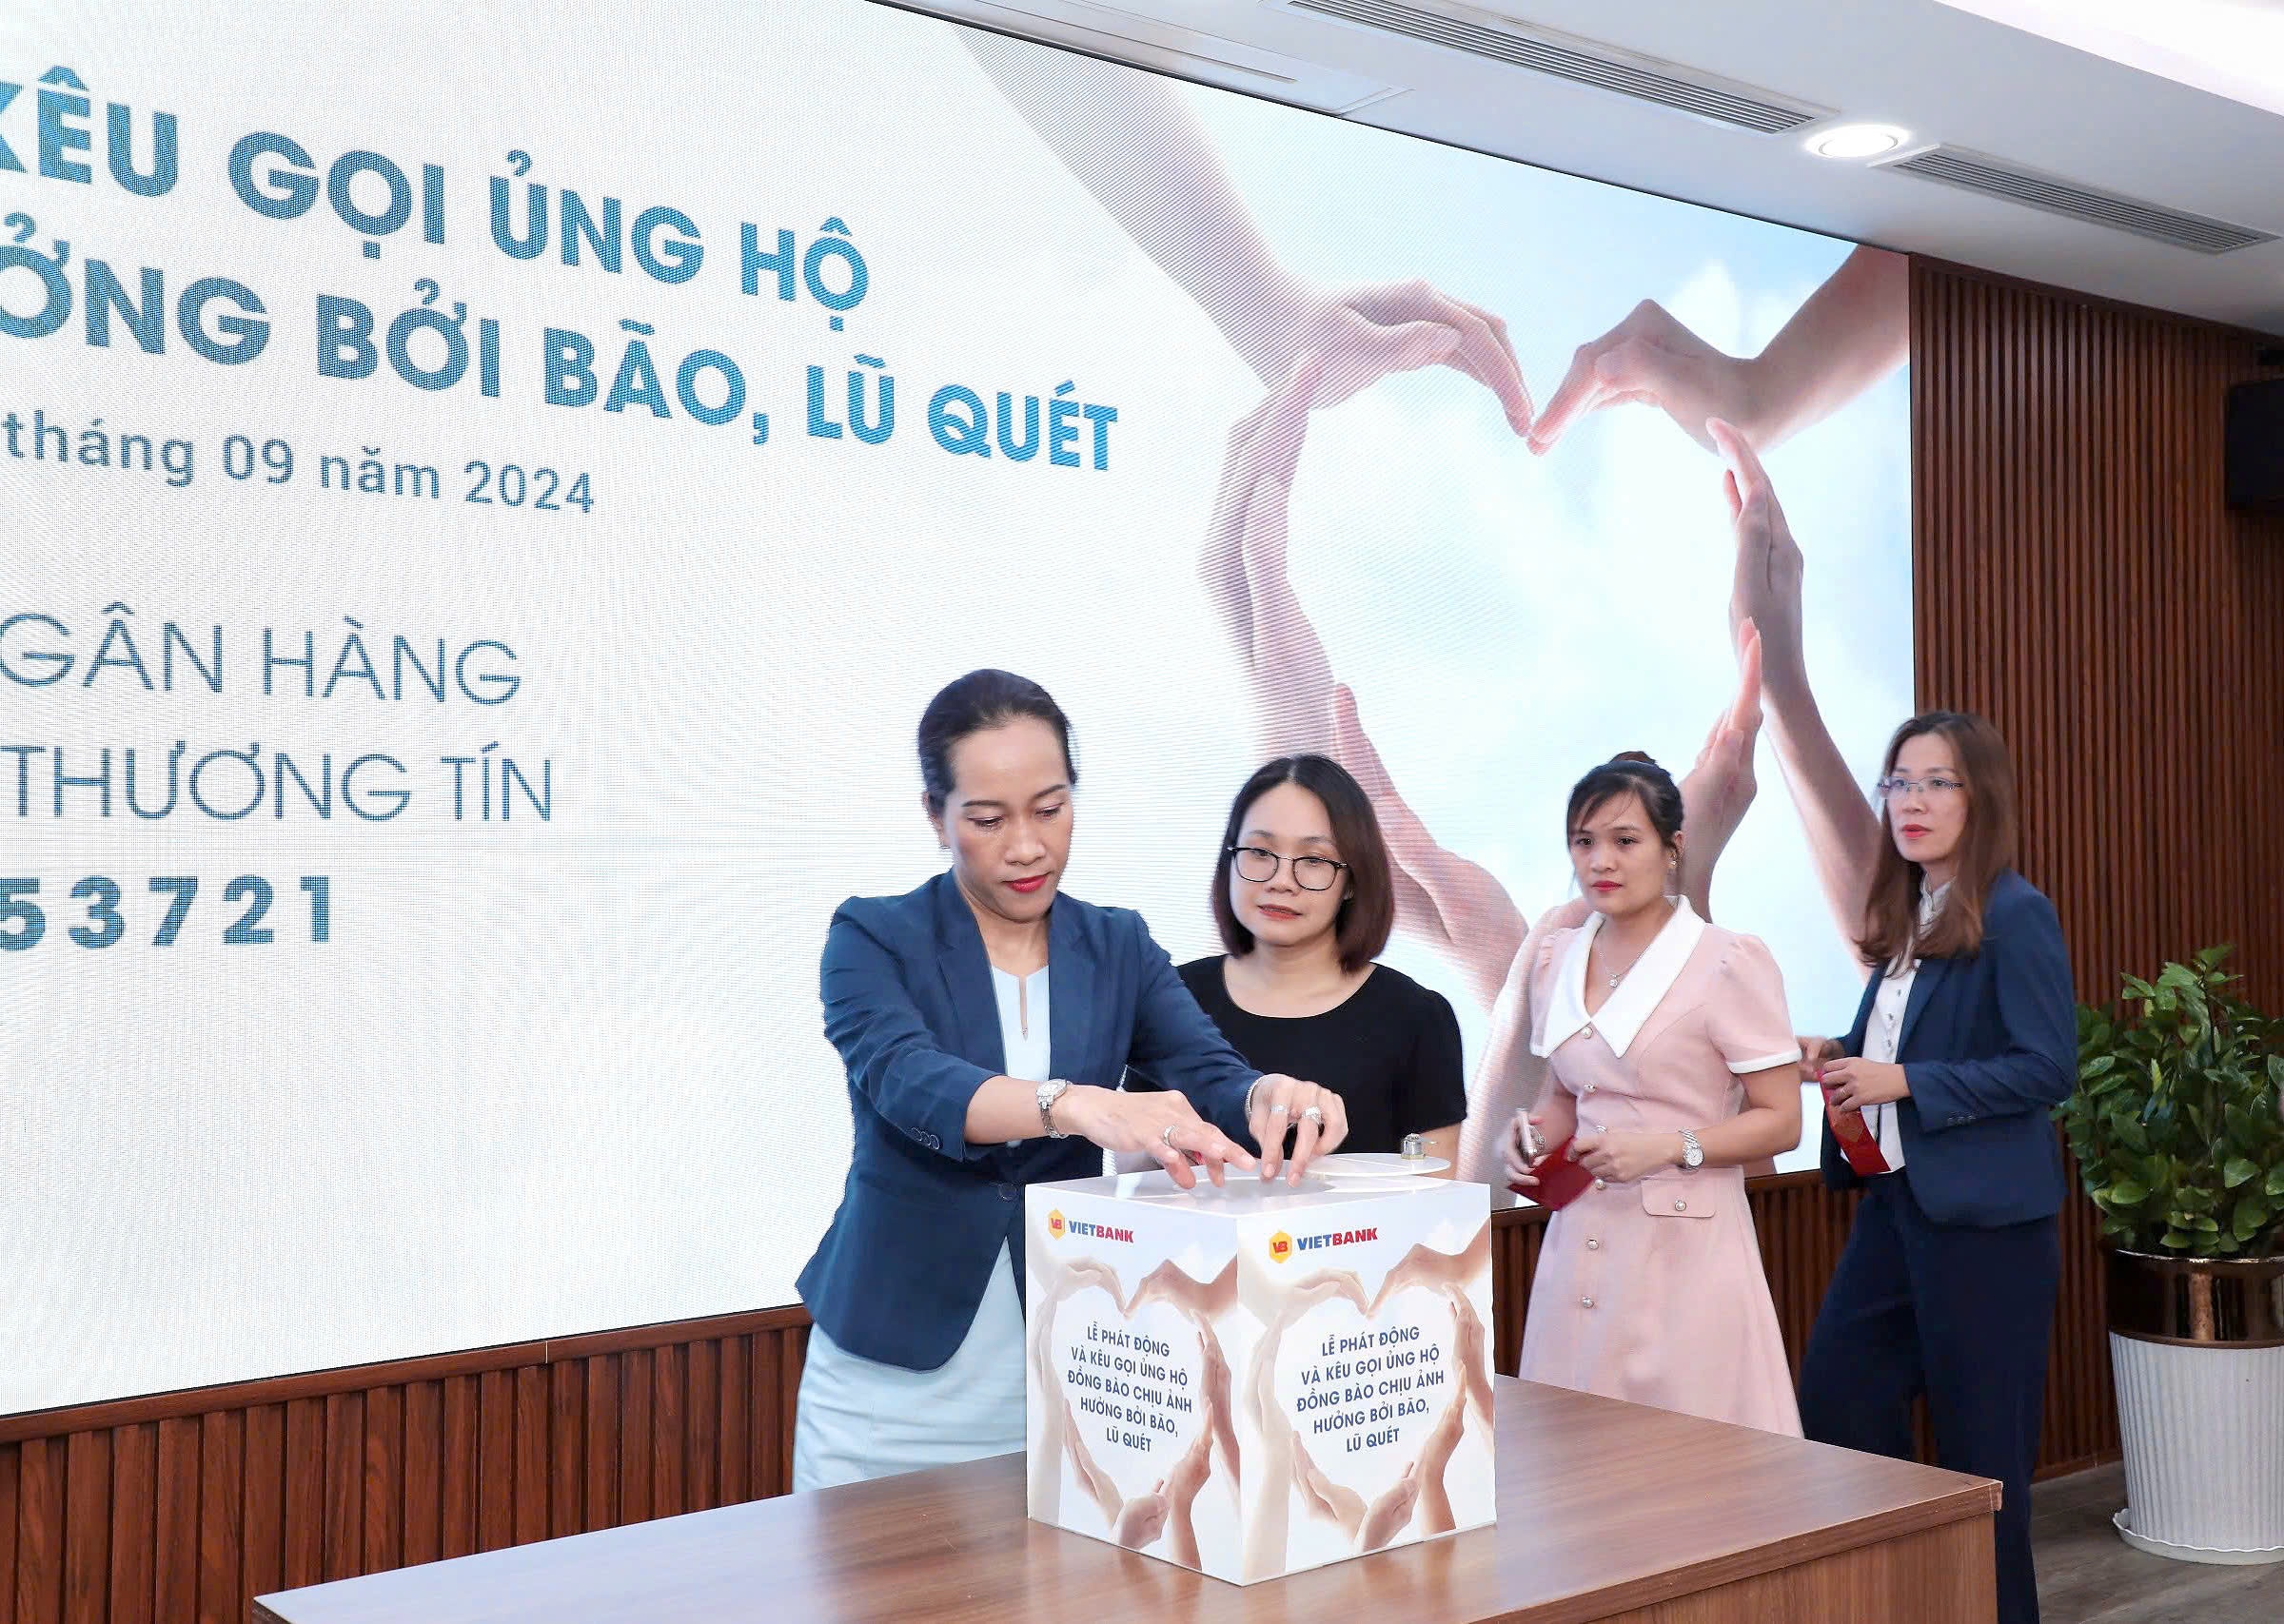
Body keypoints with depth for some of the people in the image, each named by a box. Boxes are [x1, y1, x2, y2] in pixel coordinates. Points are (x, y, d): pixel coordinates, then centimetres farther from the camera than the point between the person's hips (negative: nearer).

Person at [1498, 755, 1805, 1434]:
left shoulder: (1728, 962, -7)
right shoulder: (1555, 959, 10)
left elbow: (1780, 1121, -6)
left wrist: (1671, 1146, -19)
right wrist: (1534, 1133, 3)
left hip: (1682, 1247, -5)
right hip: (1579, 1244, 5)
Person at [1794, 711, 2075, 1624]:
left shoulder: (2015, 916, -13)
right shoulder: (1904, 917, 11)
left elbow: (2048, 1067, -18)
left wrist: (1903, 1081, -21)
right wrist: (1843, 1062, 1)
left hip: (1982, 1213, -8)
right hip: (1895, 1198, 8)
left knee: (1979, 1443, 3)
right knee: (1834, 1397, 11)